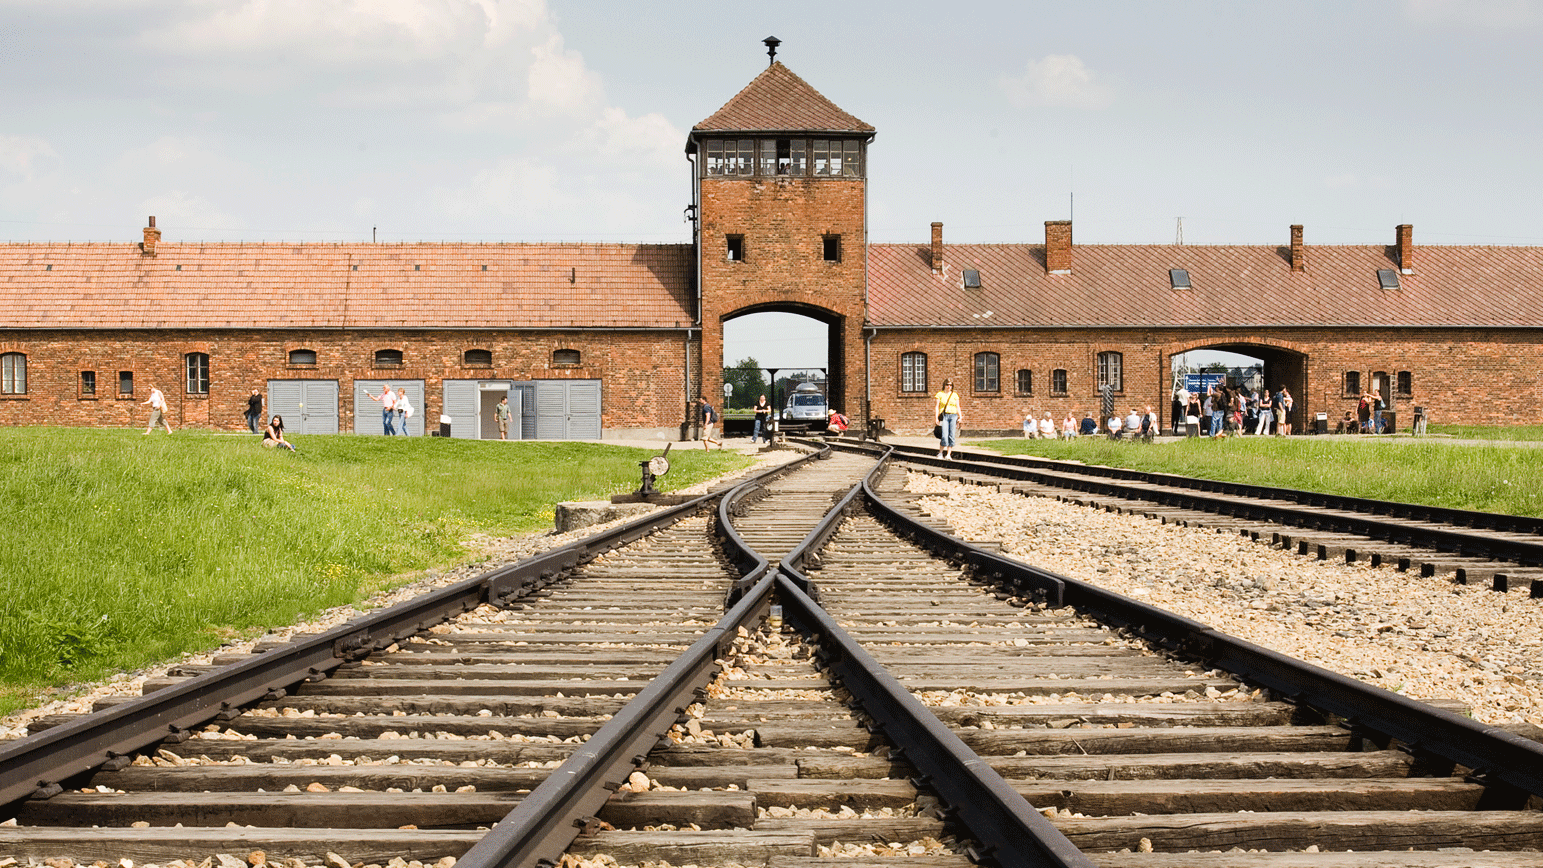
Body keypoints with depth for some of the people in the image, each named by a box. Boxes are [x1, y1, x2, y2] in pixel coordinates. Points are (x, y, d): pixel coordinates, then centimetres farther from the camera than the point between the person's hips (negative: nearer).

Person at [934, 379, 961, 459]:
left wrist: (960, 417, 1)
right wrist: (937, 418, -3)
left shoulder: (955, 395, 11)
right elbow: (937, 407, 6)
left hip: (953, 416, 2)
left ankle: (948, 454, 1)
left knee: (952, 436, -5)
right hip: (944, 416, -2)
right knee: (945, 436, -13)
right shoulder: (940, 394, 7)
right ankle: (940, 452, 5)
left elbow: (958, 407, 13)